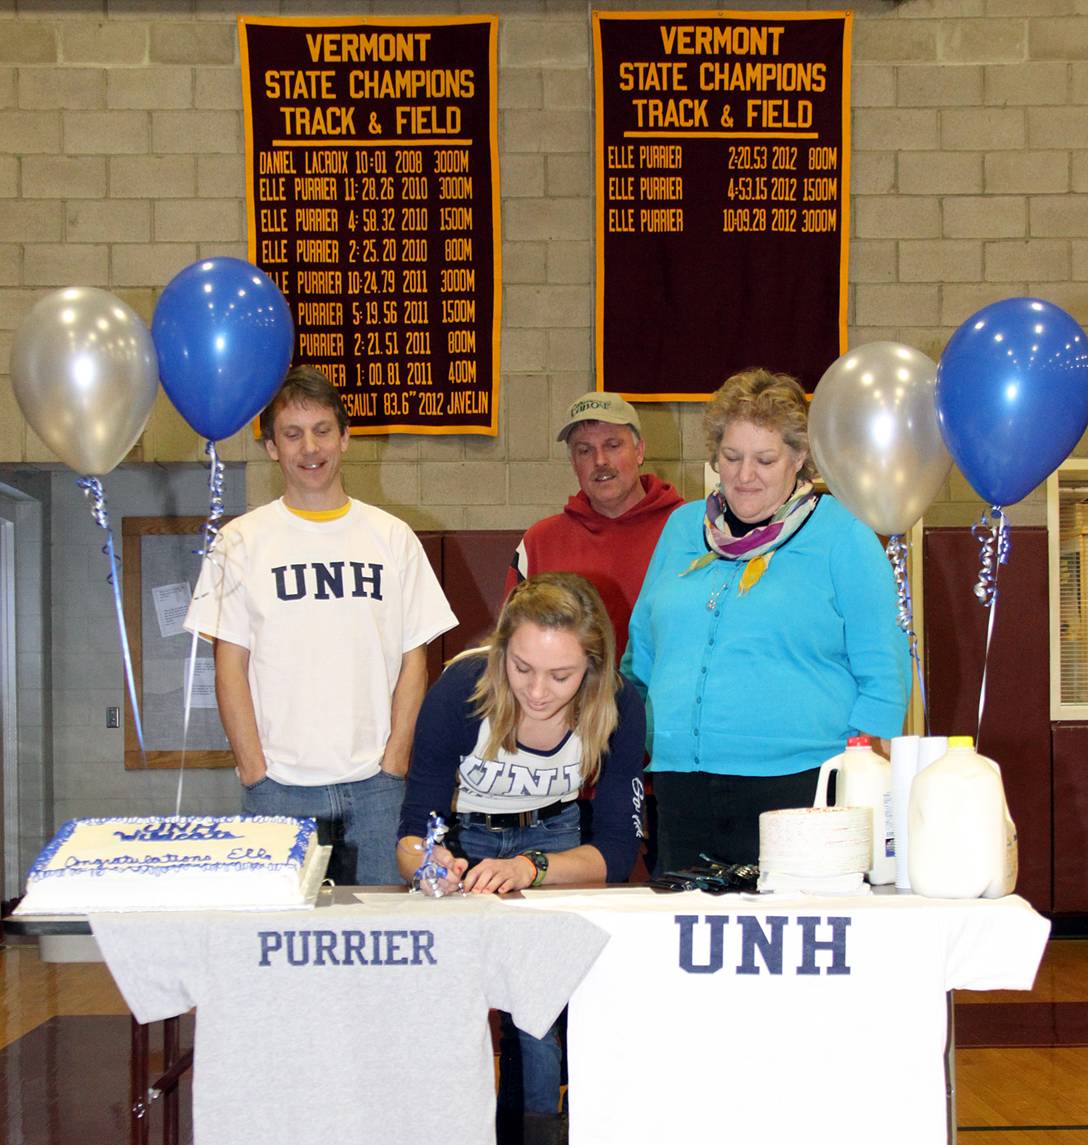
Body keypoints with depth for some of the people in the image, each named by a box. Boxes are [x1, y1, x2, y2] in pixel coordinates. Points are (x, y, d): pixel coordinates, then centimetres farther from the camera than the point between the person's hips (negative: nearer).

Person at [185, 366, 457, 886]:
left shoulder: (392, 538, 9)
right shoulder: (241, 541, 5)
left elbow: (413, 660, 7)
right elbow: (230, 668, 2)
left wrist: (393, 765, -3)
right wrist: (256, 773, -6)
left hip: (375, 785, 1)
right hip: (280, 786, -1)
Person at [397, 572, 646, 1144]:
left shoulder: (619, 708, -23)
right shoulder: (460, 689, -29)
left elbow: (616, 850, -21)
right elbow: (412, 834, -23)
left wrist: (530, 869, -39)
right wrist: (425, 862, -46)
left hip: (553, 836, 1)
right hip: (460, 838, -1)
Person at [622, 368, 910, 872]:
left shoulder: (843, 537, 1)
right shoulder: (683, 528, 15)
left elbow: (883, 676, -1)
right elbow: (641, 654, 22)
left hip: (797, 787, -4)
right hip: (680, 788, 4)